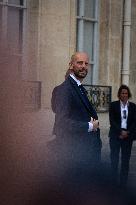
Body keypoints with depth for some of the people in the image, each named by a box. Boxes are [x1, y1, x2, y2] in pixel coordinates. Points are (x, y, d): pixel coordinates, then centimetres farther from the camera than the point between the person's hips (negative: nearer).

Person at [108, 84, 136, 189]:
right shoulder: (113, 105, 1)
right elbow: (112, 120, -6)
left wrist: (127, 132, -10)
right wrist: (121, 131, -14)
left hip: (128, 136, 1)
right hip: (115, 135, -1)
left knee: (126, 159, 4)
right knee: (114, 158, 0)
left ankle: (123, 182, 11)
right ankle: (114, 181, 9)